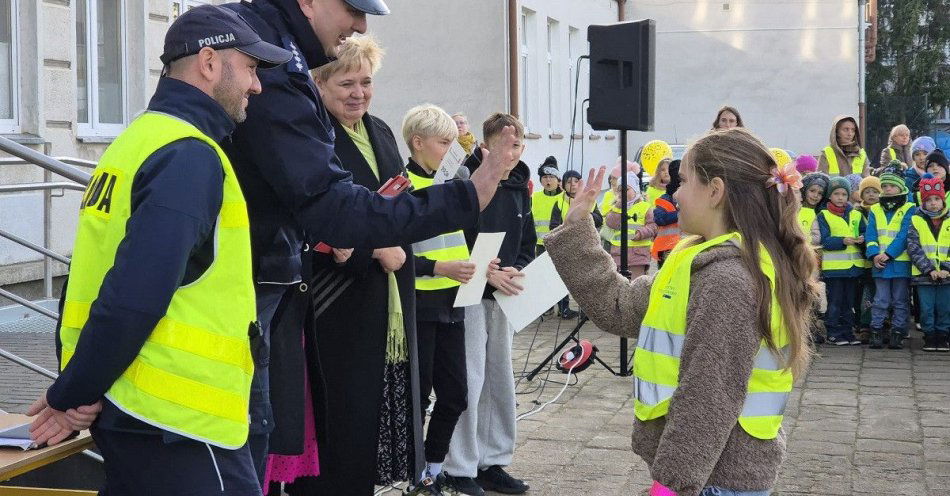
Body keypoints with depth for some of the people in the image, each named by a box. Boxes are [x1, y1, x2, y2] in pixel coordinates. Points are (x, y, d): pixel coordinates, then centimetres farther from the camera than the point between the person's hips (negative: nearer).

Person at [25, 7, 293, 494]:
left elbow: (95, 272, 11)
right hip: (177, 419, -9)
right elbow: (136, 296, -23)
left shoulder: (137, 141, 15)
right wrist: (73, 394, -12)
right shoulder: (190, 157, -15)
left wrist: (76, 390, 4)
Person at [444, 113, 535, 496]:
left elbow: (527, 245, 13)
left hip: (502, 295, 7)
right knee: (469, 381, -4)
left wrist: (516, 271, -7)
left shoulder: (519, 188, 9)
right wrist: (488, 274, -21)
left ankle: (492, 462, 23)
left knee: (500, 379, 12)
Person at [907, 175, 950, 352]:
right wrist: (929, 269, -13)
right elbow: (914, 249, -5)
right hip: (924, 275, -1)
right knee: (927, 308, 3)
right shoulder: (916, 221, 1)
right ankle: (930, 337, 14)